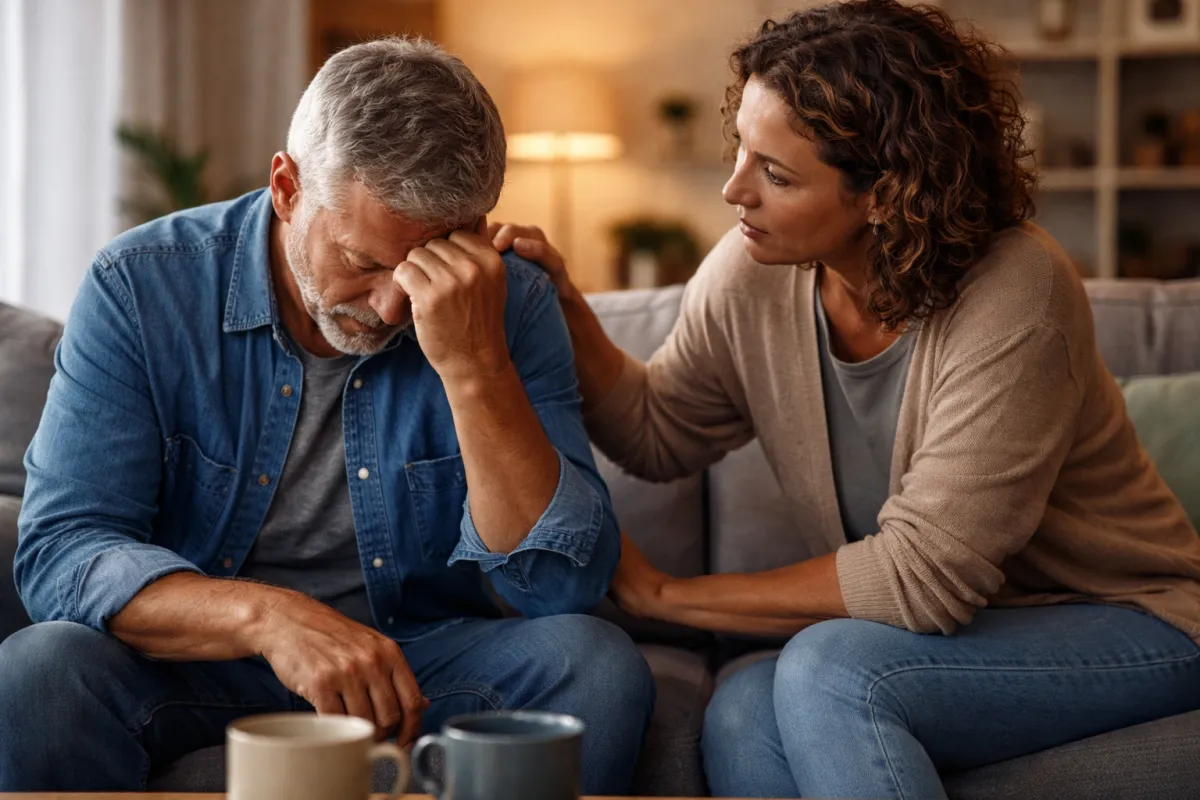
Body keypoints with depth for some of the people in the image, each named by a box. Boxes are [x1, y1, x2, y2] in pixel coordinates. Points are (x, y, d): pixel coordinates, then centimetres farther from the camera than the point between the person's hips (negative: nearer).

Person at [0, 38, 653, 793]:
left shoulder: (512, 306, -10)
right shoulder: (141, 287, -12)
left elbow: (563, 583, -17)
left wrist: (474, 364, -30)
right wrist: (267, 616, -36)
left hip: (424, 658, 1)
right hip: (195, 662, 0)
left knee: (595, 666, -26)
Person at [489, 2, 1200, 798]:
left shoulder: (1014, 298, -25)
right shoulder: (750, 273, -8)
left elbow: (922, 575, -26)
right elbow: (659, 435, 9)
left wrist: (667, 594, -18)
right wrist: (565, 307, -9)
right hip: (956, 631, 5)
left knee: (830, 669, -29)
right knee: (746, 713, -26)